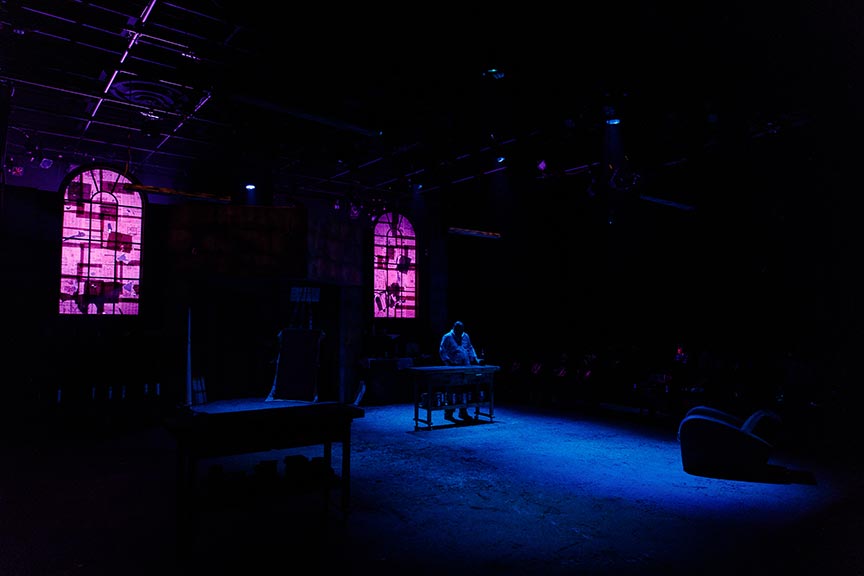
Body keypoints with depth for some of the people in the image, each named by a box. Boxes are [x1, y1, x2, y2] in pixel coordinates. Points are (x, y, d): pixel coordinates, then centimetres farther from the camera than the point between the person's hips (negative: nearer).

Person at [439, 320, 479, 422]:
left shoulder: (466, 336, 14)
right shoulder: (447, 337, -3)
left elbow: (470, 348, 23)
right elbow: (442, 351, -6)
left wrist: (475, 359, 11)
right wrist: (448, 361, -18)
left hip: (465, 367, 6)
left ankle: (463, 413, 20)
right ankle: (448, 414, 5)